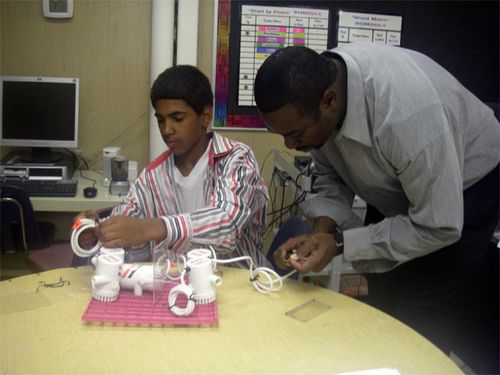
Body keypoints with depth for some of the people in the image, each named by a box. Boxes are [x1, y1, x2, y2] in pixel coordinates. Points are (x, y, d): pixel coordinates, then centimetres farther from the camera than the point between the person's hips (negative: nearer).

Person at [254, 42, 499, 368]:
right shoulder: (312, 91, -20)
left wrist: (340, 243, -30)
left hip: (461, 192, -5)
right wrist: (323, 229, -23)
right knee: (381, 316, 13)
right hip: (392, 190, 6)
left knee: (416, 330, -4)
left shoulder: (405, 114, -41)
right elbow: (330, 176, -6)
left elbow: (439, 227, -31)